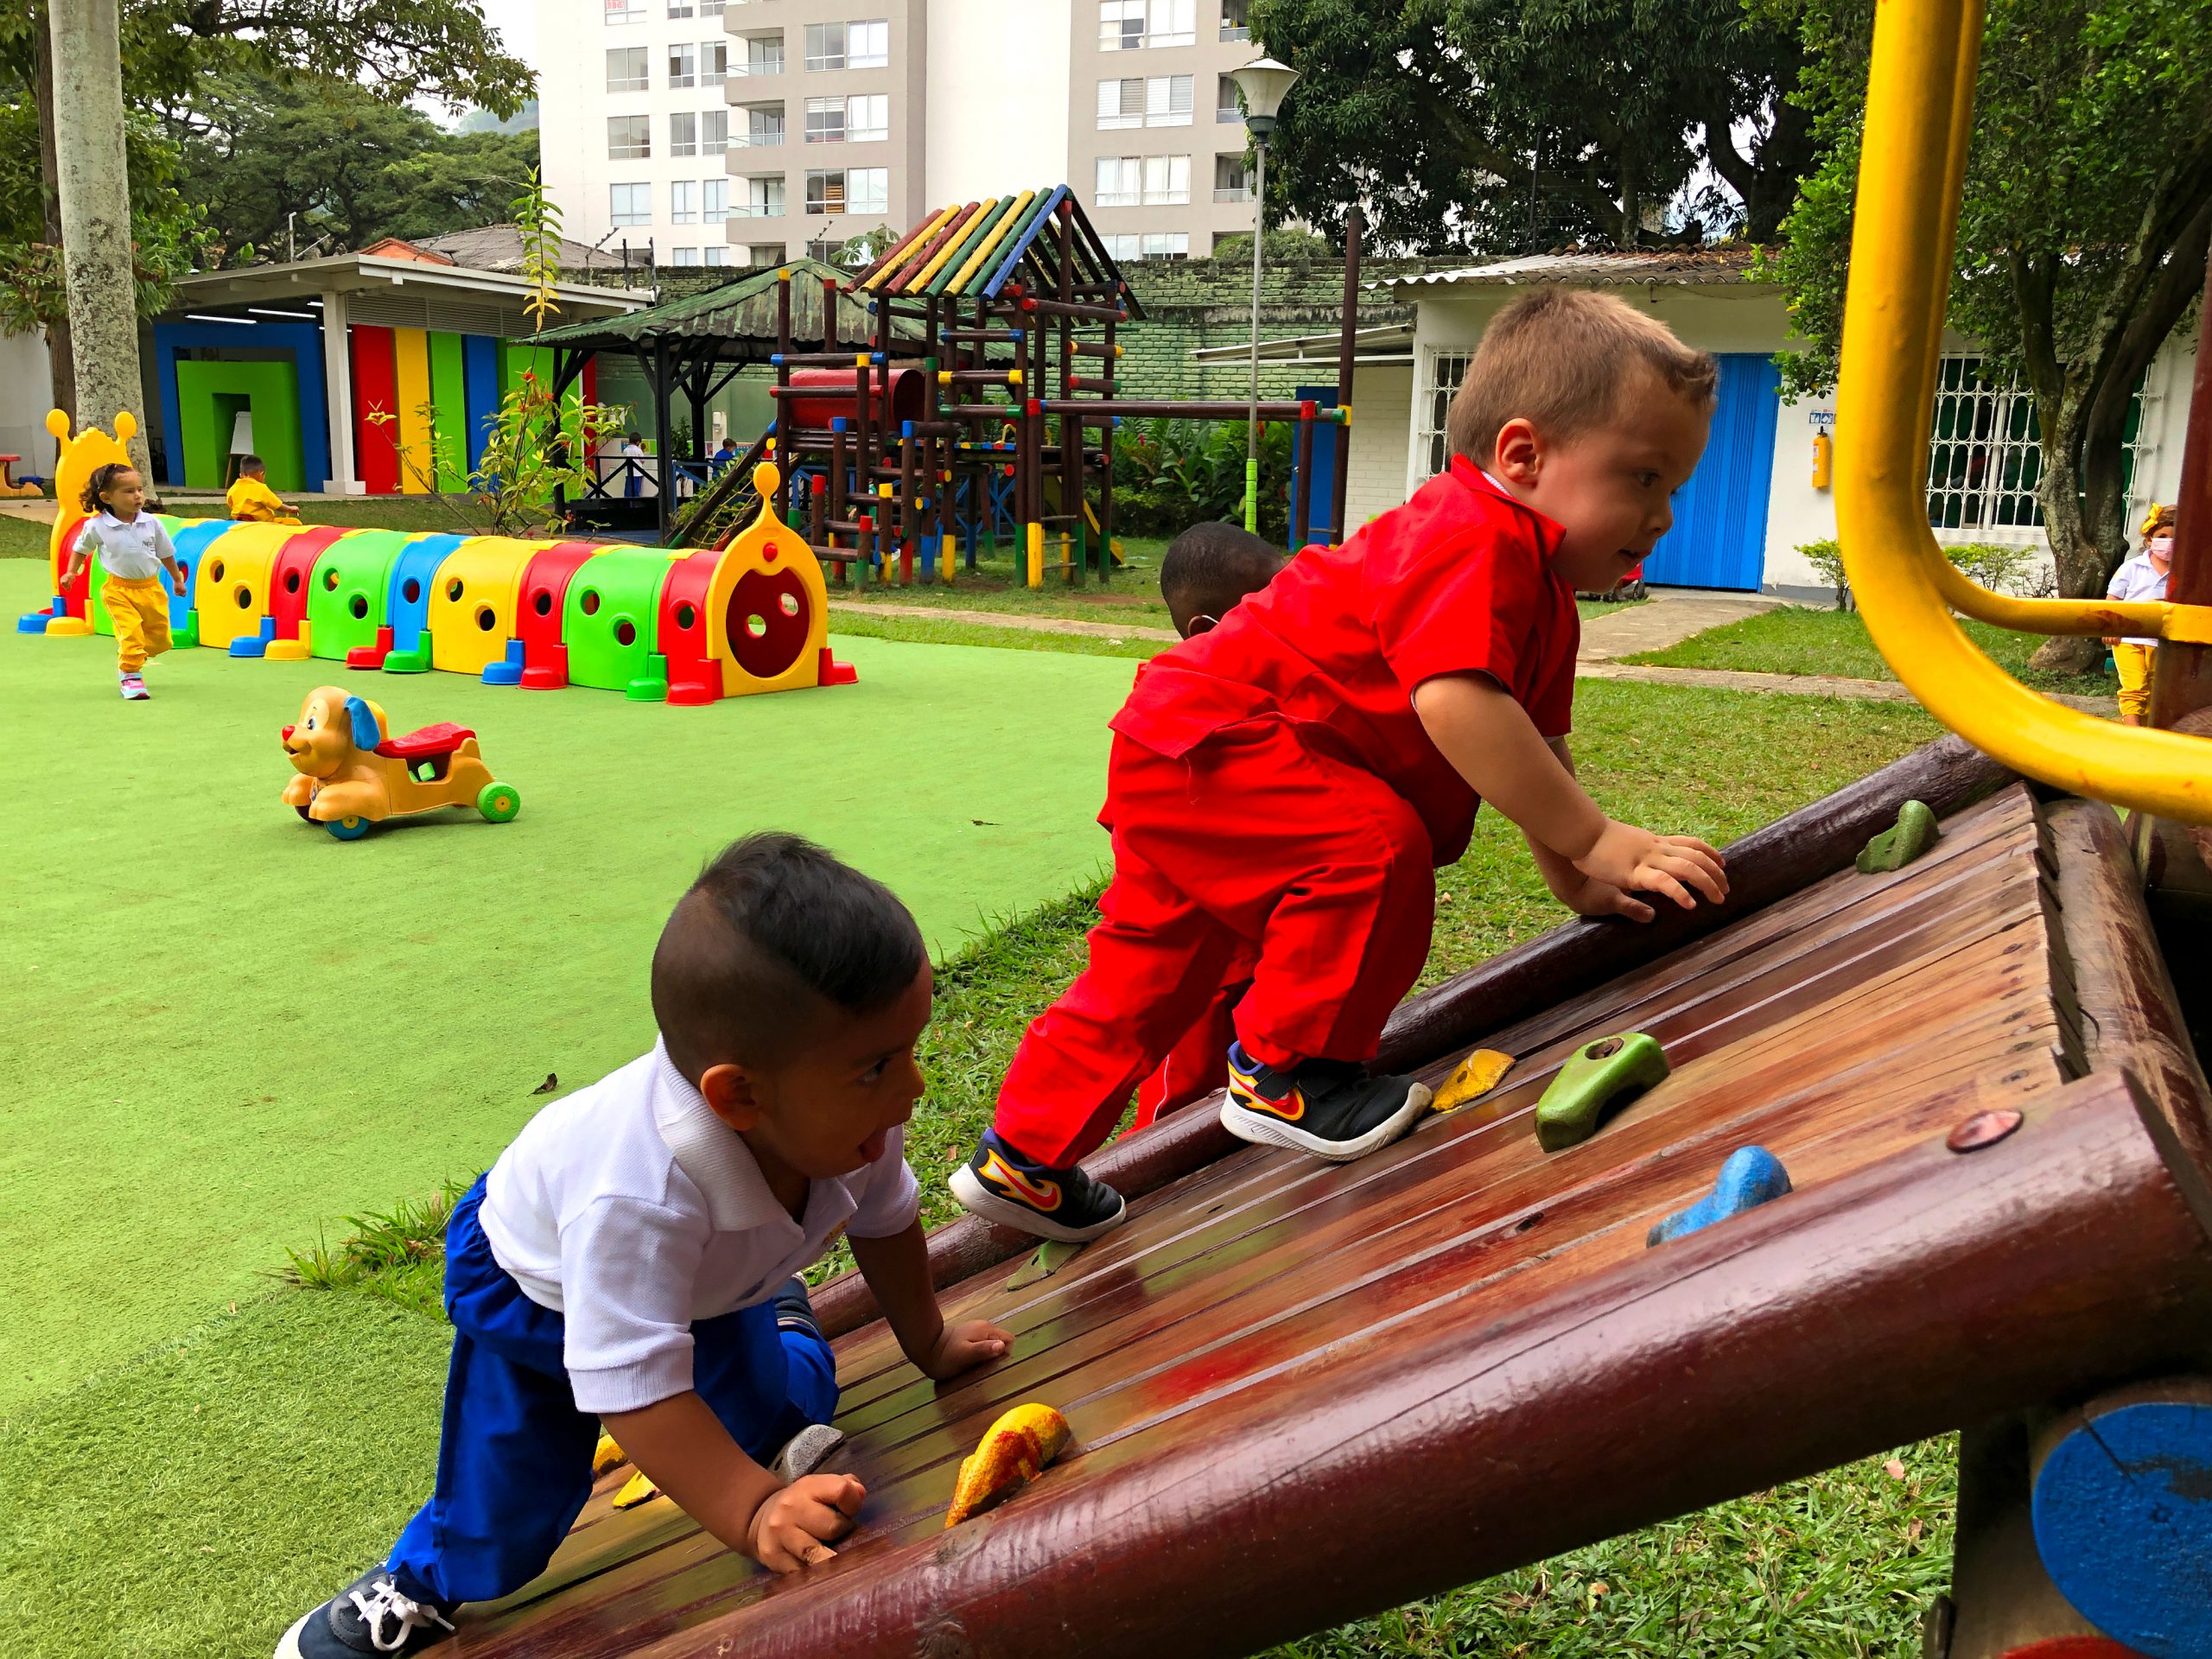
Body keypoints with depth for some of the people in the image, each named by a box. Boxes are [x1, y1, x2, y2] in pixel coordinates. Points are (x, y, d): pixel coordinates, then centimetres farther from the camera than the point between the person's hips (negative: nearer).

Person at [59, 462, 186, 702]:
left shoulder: (151, 523, -3)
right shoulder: (97, 526, -9)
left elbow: (166, 554, 11)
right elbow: (81, 549, 11)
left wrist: (177, 579, 19)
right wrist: (70, 572, 5)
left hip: (151, 588, 3)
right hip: (119, 590, -3)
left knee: (160, 638, 9)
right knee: (130, 632, -15)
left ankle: (130, 657, 35)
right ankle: (129, 674, 0)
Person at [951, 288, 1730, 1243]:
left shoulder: (1540, 590, 11)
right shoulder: (1475, 540, -23)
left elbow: (1537, 747, 18)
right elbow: (1455, 703, -37)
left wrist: (1574, 879, 14)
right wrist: (1594, 841, -33)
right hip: (1205, 743, -11)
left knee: (1155, 967, 15)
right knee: (1375, 850, -26)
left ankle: (1023, 1158, 26)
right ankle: (1283, 1074, -8)